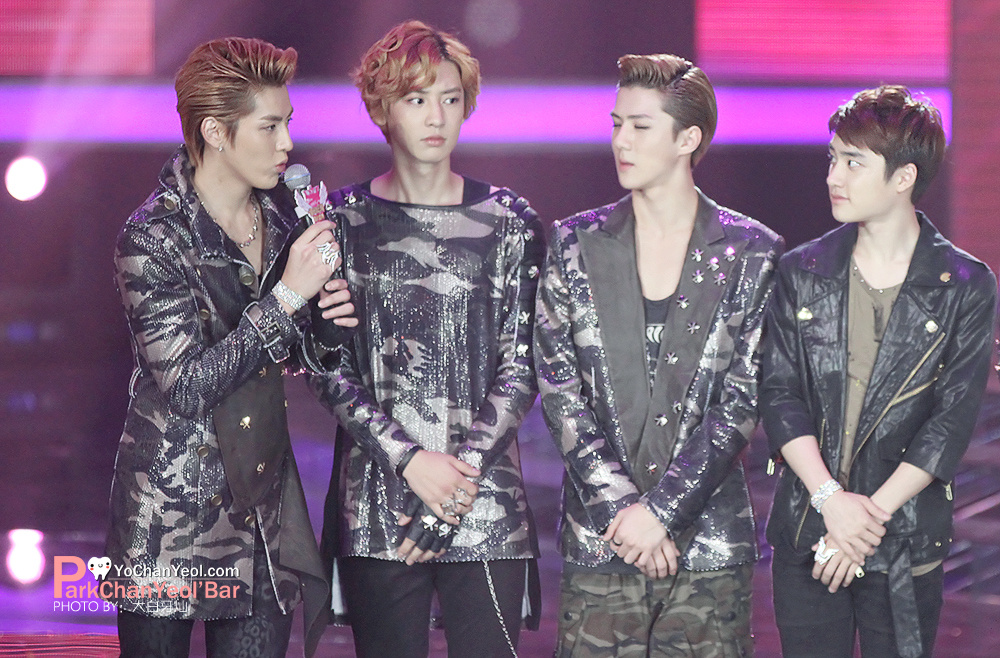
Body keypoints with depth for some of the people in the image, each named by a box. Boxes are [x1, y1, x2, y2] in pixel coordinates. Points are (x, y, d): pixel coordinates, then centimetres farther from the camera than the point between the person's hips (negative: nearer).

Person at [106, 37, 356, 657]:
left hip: (263, 501, 5)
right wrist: (286, 297, -21)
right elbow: (188, 386, -19)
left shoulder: (280, 212, 5)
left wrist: (327, 322, -5)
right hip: (172, 507, -5)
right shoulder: (152, 239, -13)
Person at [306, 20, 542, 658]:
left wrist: (460, 476, -10)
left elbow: (520, 370, 2)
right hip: (376, 506, 0)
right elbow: (329, 369, 2)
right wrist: (410, 460, -11)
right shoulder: (343, 221, 6)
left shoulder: (510, 223, 6)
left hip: (486, 504, 0)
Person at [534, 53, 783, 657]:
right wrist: (619, 508, -9)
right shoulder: (575, 245, 7)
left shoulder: (753, 255, 2)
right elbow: (561, 392, 2)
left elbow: (743, 399, -3)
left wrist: (660, 509, -11)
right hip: (599, 539, 1)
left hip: (711, 542, -1)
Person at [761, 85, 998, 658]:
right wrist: (832, 499, -14)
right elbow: (780, 396, 0)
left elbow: (953, 421, -7)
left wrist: (873, 513, -14)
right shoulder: (802, 273, 5)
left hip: (905, 544, -2)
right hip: (805, 535, 2)